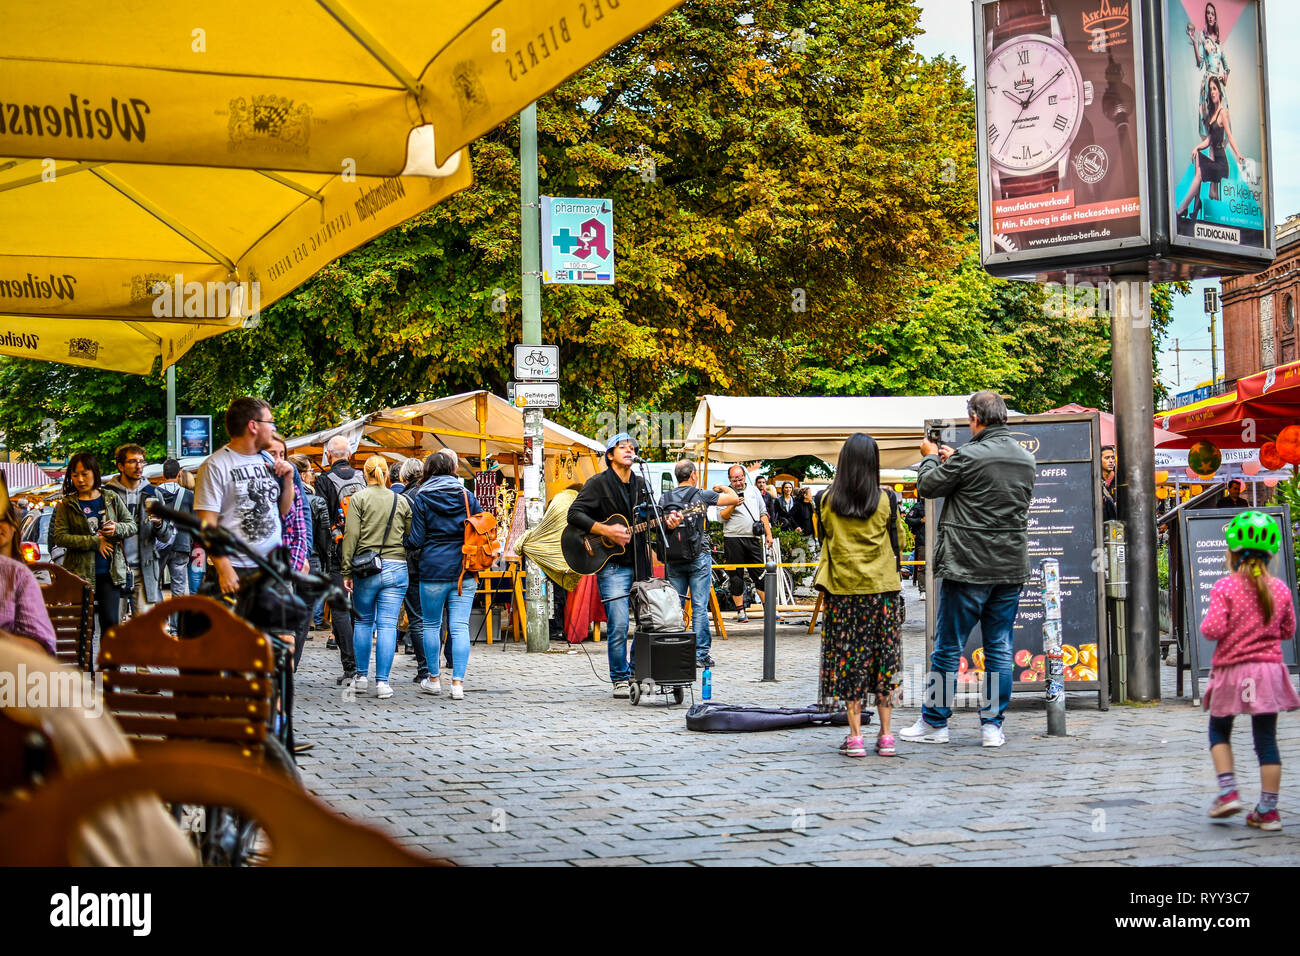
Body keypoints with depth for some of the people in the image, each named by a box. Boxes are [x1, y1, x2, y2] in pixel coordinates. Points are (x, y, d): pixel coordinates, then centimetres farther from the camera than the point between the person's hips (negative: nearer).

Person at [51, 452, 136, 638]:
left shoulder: (112, 499, 8)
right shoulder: (67, 505, 2)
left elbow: (132, 525, 12)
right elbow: (59, 537, -6)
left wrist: (117, 529, -11)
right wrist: (94, 542, -12)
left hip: (110, 573, 1)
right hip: (80, 573, -1)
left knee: (110, 622, -6)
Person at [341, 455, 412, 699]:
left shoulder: (359, 498, -1)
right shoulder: (401, 501, 8)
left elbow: (351, 536, -6)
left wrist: (347, 572, -4)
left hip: (365, 569, -1)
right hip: (396, 568, 1)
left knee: (363, 622, 14)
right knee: (388, 625, 0)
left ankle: (361, 677, 17)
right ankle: (382, 682, -4)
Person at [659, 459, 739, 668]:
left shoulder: (664, 498, 6)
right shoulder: (700, 495, -5)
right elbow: (735, 499, -1)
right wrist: (723, 488, 19)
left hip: (673, 559, 4)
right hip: (698, 557, -4)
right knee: (699, 606, -1)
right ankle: (701, 654, -1)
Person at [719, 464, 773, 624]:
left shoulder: (754, 491, 16)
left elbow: (763, 514, 20)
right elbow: (722, 517, -6)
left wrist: (768, 534, 13)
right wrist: (733, 505, -20)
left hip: (753, 539, 3)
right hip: (733, 539, -3)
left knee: (760, 575, 4)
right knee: (736, 576, 0)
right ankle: (740, 611, 6)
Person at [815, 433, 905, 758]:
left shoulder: (827, 500, -3)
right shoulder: (886, 500, -4)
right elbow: (894, 544, 4)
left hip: (842, 590, 0)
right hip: (882, 587, 0)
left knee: (847, 657, 4)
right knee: (883, 657, 7)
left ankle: (855, 736, 0)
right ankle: (885, 736, 7)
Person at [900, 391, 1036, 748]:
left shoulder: (969, 456, -14)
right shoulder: (1026, 460, 7)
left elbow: (928, 486, -4)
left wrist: (931, 457, 18)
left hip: (969, 568, -6)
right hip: (1012, 569, 6)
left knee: (948, 647, 4)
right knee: (999, 649, 9)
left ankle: (934, 723, 11)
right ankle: (993, 725, 10)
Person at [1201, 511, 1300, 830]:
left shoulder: (1225, 587, -11)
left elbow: (1213, 629, -17)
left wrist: (1207, 624, 3)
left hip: (1232, 670, -2)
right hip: (1268, 669, 2)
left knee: (1219, 732, 18)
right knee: (1266, 739, 4)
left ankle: (1228, 792, 4)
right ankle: (1268, 810, 5)